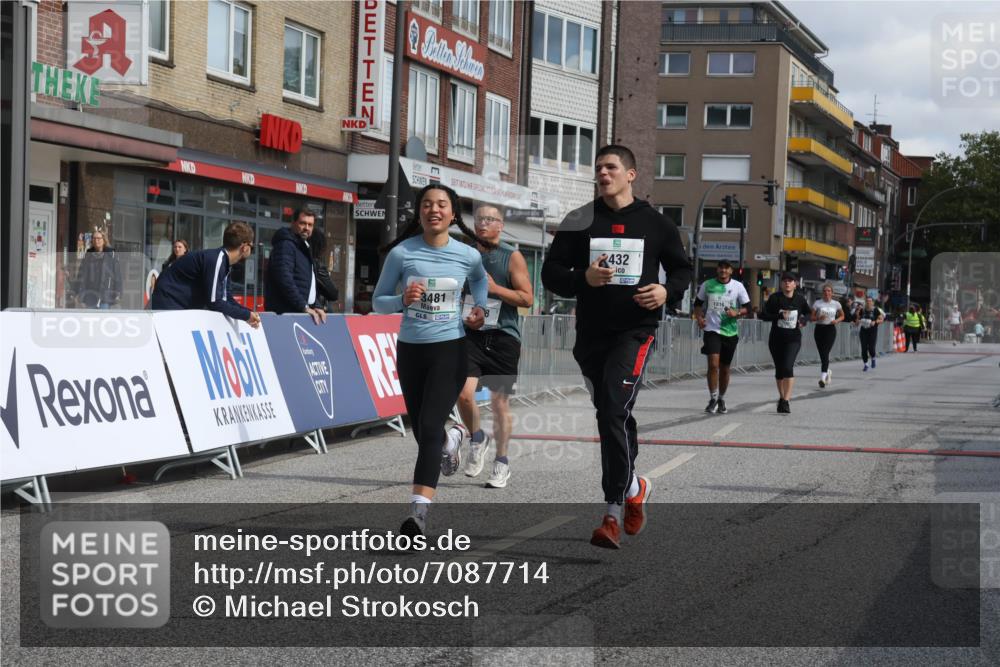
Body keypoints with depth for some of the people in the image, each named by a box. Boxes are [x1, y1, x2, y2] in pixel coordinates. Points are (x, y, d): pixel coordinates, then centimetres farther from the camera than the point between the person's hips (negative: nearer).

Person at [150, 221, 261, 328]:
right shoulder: (215, 260, -23)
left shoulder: (225, 262, 7)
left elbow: (226, 299, 8)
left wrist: (248, 313, -8)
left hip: (184, 309, 10)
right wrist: (246, 315, -19)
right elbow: (214, 302, -27)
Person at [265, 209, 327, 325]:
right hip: (286, 313, -9)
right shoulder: (285, 245, -8)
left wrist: (314, 307, 11)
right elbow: (285, 280, -19)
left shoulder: (303, 247, 22)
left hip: (299, 312, 9)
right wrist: (304, 307, -19)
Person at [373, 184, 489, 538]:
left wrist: (480, 308, 6)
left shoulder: (468, 255, -1)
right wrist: (403, 300, -18)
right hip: (410, 349, 2)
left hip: (450, 348, -2)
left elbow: (480, 279, 23)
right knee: (422, 432, 13)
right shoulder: (401, 253, -5)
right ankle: (452, 438, 51)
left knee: (430, 426, -18)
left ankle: (419, 510, -21)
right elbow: (378, 302, 2)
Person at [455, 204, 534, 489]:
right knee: (464, 393, -15)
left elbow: (527, 298, -7)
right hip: (472, 334, 2)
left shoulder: (512, 257, -1)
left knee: (500, 403, 4)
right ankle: (477, 439, 13)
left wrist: (494, 288, -15)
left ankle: (501, 463, 17)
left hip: (503, 337, -2)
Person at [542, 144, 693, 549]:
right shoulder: (580, 222, 7)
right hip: (591, 333, 3)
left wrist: (667, 291, -7)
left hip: (635, 332, -3)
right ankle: (635, 487, 38)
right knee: (613, 416, 15)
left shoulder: (655, 224, 6)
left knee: (612, 413, -18)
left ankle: (613, 514, -13)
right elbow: (550, 273, 4)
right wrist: (584, 278, -17)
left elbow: (682, 269, 15)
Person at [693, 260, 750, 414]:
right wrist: (699, 318, -4)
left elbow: (747, 308, 5)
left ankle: (721, 400, 27)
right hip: (712, 330, -1)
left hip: (730, 332, 1)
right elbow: (698, 304, 14)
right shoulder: (707, 285, 2)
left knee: (725, 368, 10)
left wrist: (736, 313, -15)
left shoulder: (738, 286, 1)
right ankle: (713, 398, -6)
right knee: (713, 364, -17)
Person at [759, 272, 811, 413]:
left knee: (788, 367, -19)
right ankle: (781, 398, 33)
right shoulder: (774, 298, -5)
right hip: (776, 338, 1)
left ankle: (786, 401, -21)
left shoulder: (800, 299, 0)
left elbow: (808, 312, 19)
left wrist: (804, 320, -2)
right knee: (779, 370, 12)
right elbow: (764, 315, -8)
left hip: (793, 339, -1)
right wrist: (779, 315, -21)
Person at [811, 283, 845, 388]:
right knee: (822, 354, 5)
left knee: (825, 353, -14)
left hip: (830, 329, -1)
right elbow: (812, 317, 3)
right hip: (819, 328, 1)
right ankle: (827, 372, 33)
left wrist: (837, 320, -4)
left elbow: (842, 316, 17)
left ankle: (823, 377, -18)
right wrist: (819, 318, -17)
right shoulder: (817, 303, 2)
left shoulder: (836, 304, 5)